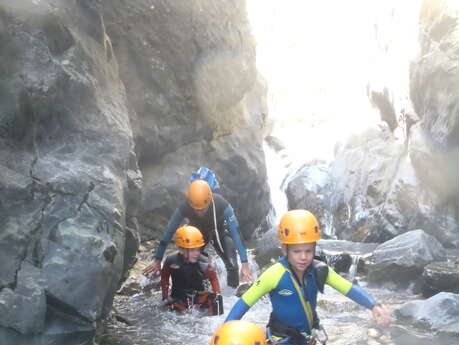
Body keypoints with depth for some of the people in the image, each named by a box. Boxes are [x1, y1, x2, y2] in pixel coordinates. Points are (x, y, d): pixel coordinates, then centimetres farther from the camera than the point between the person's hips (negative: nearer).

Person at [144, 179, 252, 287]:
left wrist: (244, 264, -41)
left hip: (219, 232, -2)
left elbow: (236, 233, -37)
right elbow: (169, 233, -25)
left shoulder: (221, 204, -39)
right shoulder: (184, 208, -36)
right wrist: (157, 261, -21)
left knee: (232, 265, -18)